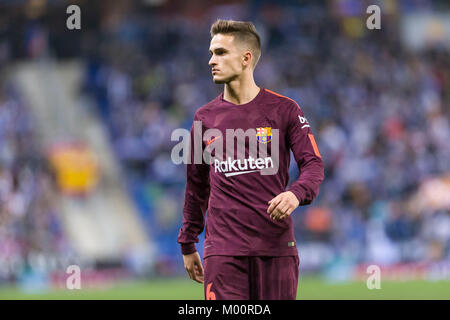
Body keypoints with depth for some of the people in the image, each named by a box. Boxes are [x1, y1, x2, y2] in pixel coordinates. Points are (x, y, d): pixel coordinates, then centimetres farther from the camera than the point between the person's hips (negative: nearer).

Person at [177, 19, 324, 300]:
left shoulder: (283, 109, 4)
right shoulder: (205, 118, 11)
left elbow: (313, 164, 1)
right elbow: (196, 187, 19)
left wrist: (296, 194, -22)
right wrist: (187, 244, 20)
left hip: (276, 247, -1)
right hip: (223, 250, 1)